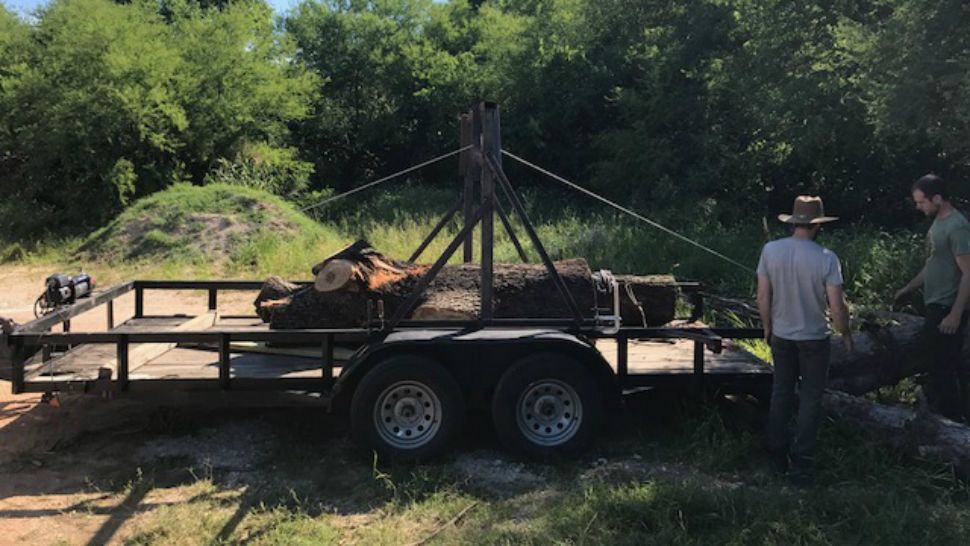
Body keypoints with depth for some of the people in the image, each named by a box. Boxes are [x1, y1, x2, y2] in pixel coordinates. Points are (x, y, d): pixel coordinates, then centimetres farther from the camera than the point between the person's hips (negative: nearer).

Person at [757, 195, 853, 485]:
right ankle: (801, 466, 10)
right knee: (810, 399, 8)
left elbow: (763, 297, -4)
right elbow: (836, 306, -14)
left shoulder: (770, 250, -10)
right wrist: (845, 334, 4)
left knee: (781, 394, 17)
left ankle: (778, 455, 24)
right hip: (814, 339, -3)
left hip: (781, 336, 3)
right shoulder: (826, 258, -18)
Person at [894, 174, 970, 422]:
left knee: (941, 366, -3)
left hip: (947, 308, -10)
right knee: (949, 363, 17)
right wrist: (908, 288, 20)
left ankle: (950, 419, 7)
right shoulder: (938, 222, 10)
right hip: (937, 305, 10)